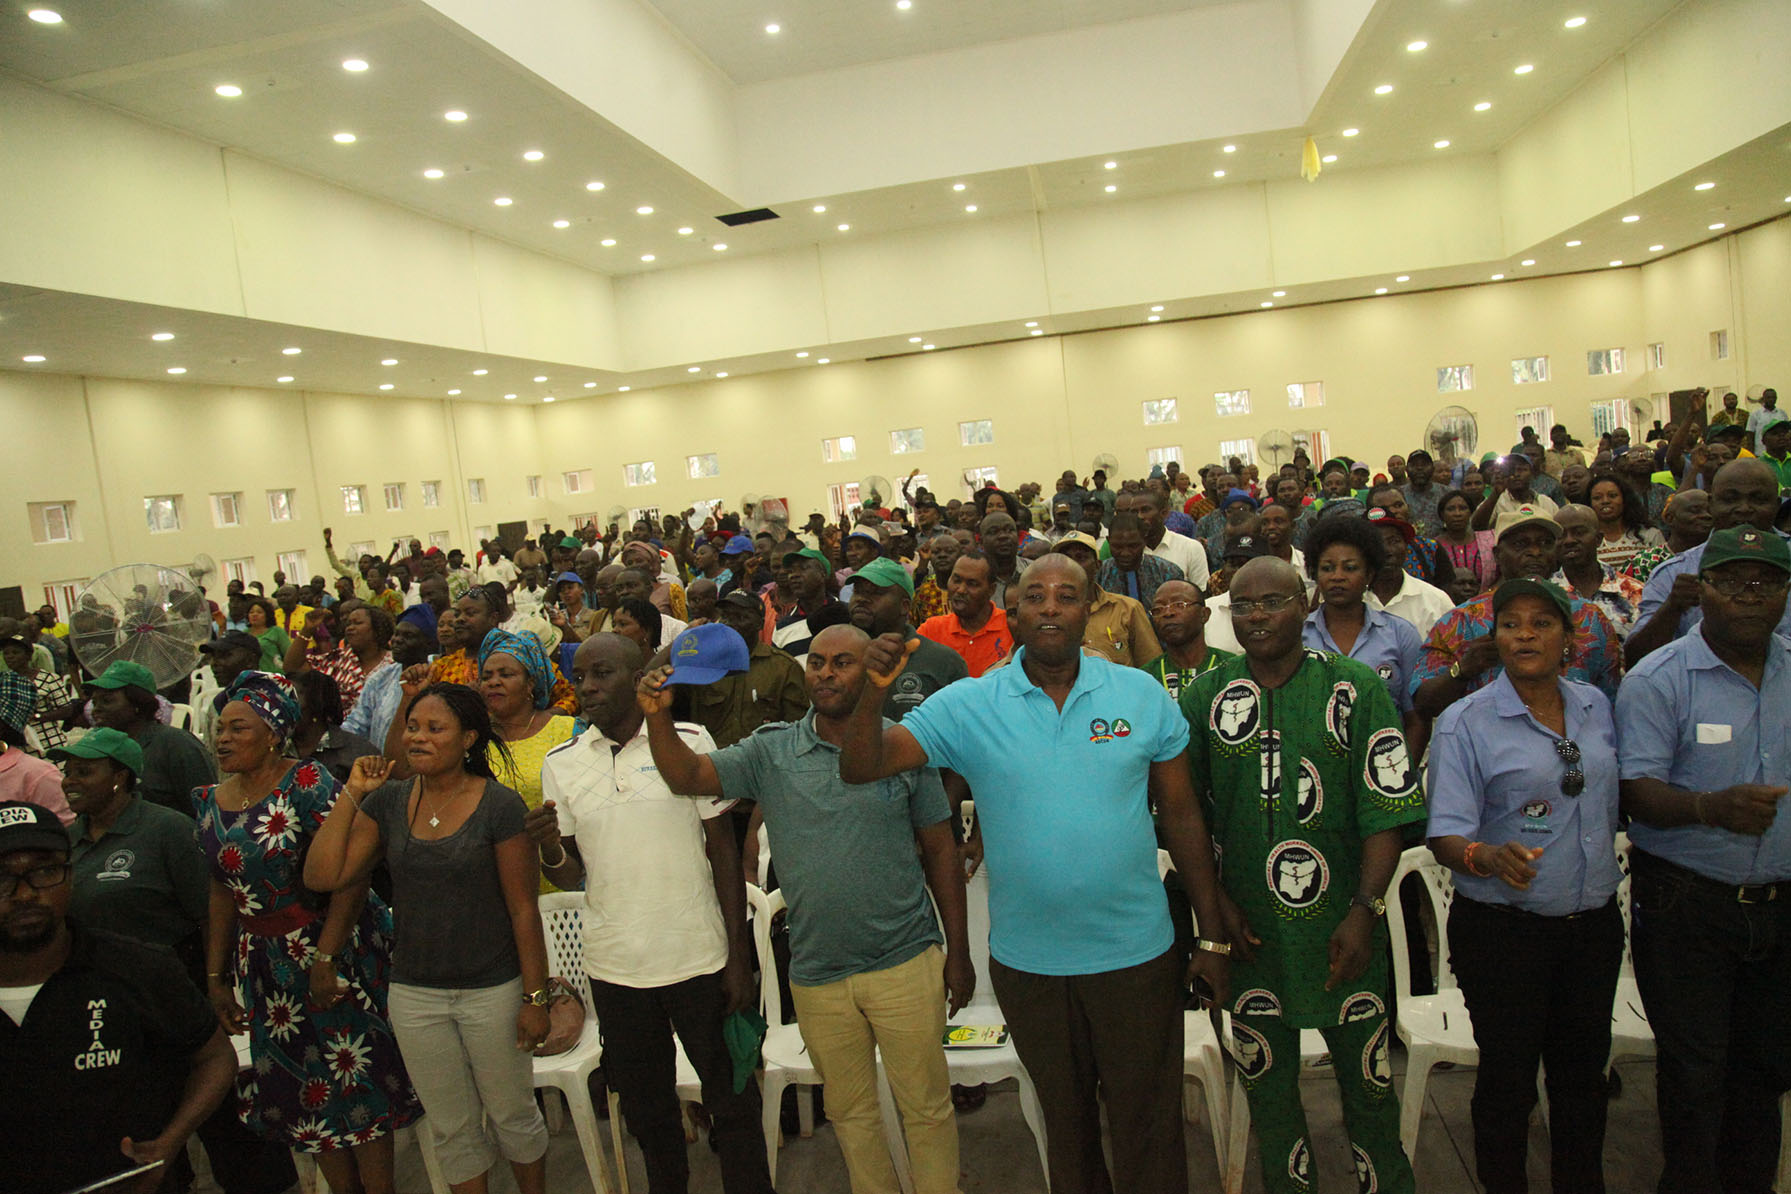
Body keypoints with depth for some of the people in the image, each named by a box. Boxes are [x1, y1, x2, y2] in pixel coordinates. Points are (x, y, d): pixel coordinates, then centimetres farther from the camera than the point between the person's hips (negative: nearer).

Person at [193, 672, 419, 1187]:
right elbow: (223, 893, 12)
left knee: (354, 1076, 3)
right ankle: (342, 1185, 29)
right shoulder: (211, 802, 6)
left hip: (334, 951, -6)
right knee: (299, 1085, 14)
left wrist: (324, 959, -22)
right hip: (264, 963, 6)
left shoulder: (306, 784, -15)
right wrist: (216, 977, 12)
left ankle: (379, 1185, 19)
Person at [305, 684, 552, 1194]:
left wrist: (535, 997, -11)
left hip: (493, 990, -4)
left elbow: (524, 908, -12)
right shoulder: (388, 801, 0)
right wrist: (352, 794, -9)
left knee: (512, 1114, 14)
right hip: (414, 994, 4)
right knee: (450, 1127, 18)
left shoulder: (499, 805, -14)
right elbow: (323, 876, -6)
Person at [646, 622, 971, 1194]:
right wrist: (658, 717, -27)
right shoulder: (771, 751, -1)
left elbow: (941, 851, 0)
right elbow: (687, 776, -9)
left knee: (927, 1107, 11)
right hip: (816, 974, 2)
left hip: (906, 962, -2)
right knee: (849, 1111, 20)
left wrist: (958, 950, 0)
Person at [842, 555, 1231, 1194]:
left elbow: (1180, 814, -1)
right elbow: (860, 768, -13)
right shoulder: (967, 705, -9)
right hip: (1026, 960, 1)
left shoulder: (1142, 694, -6)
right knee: (1064, 1118, 23)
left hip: (1138, 951, 0)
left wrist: (1212, 935, 1)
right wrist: (874, 690, -31)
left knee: (1148, 1124, 16)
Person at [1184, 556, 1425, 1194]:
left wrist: (1365, 909, -13)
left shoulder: (1358, 689, -3)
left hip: (1343, 929, -1)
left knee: (1368, 1081, 12)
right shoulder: (1204, 698, 0)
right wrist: (1215, 901, -1)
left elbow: (1386, 811, -6)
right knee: (1267, 1084, 15)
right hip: (1250, 929, 1)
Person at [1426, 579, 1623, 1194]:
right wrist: (1488, 857, -35)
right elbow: (1446, 834, -16)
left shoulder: (1596, 706, 5)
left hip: (1593, 922, 5)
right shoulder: (1466, 721, -11)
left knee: (1584, 1068, 17)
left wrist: (1604, 881, 12)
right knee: (1508, 1076, 7)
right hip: (1503, 930, -5)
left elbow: (1609, 804, 17)